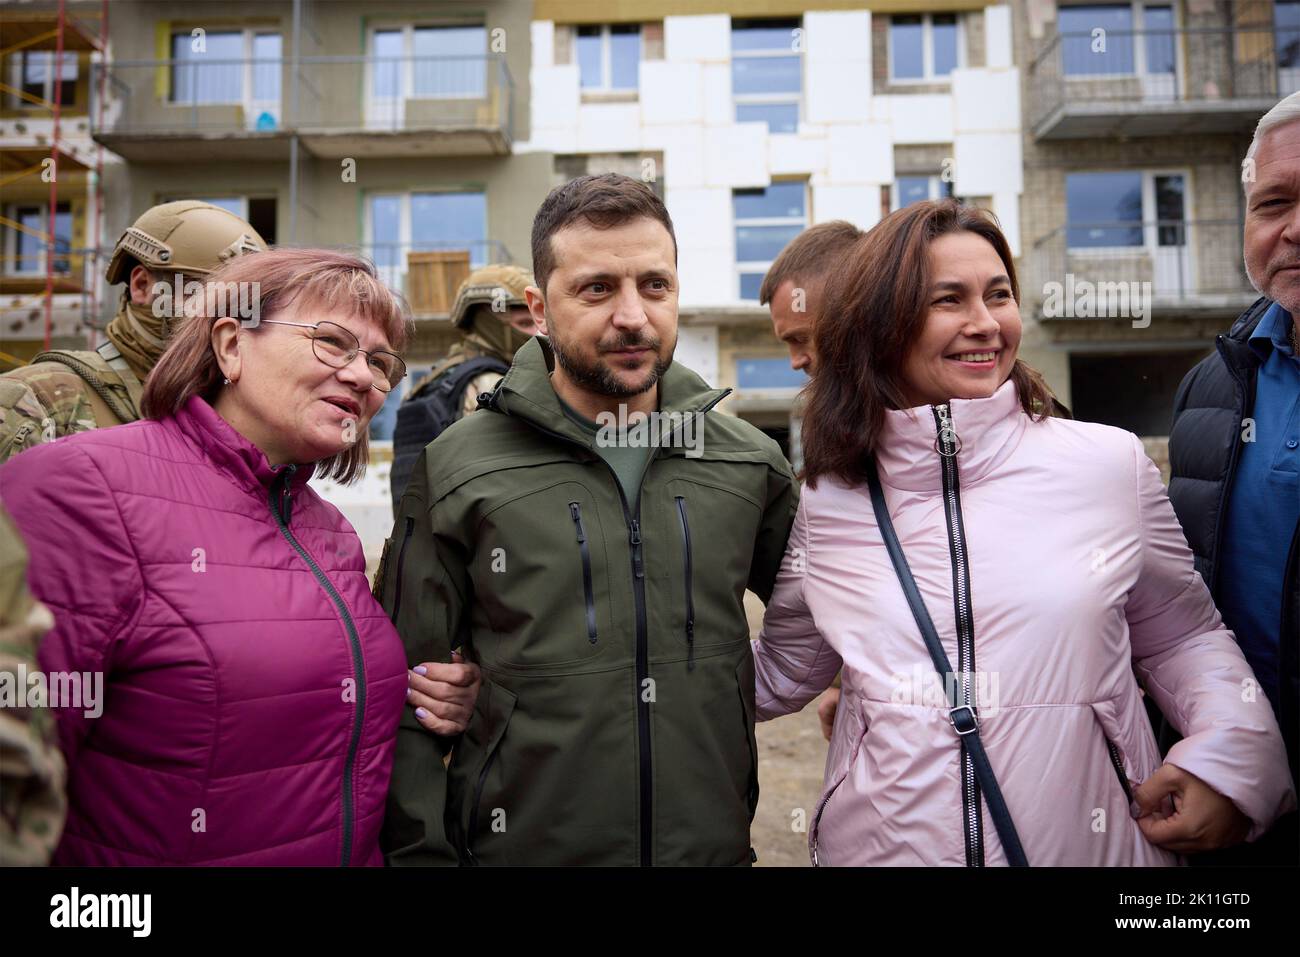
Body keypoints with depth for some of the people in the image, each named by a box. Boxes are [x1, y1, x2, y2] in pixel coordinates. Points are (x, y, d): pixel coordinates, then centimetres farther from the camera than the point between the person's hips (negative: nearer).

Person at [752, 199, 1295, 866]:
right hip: (882, 845, 0)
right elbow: (780, 675, 8)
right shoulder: (827, 503, -4)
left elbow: (1182, 637, 6)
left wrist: (1233, 752, -10)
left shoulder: (1113, 464, -7)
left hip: (1094, 845, 0)